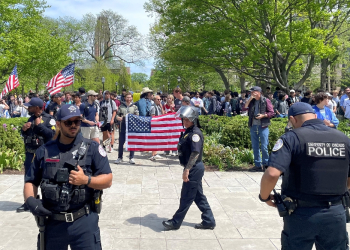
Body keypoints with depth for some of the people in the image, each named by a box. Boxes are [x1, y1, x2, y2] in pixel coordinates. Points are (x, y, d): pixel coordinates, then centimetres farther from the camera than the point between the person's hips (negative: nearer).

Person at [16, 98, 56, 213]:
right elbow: (24, 134, 21)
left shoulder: (49, 119, -10)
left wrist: (40, 125, -18)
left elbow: (52, 135, -21)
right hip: (30, 153, 7)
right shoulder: (31, 118, 12)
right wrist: (23, 129, -1)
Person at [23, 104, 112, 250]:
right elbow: (31, 182, 10)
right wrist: (30, 200, -8)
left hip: (84, 221, -3)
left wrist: (86, 180, -20)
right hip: (52, 222, 3)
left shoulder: (92, 148, -3)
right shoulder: (44, 151, 5)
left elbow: (107, 180, -4)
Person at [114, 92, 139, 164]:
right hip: (123, 126, 1)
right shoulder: (121, 106, 11)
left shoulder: (134, 106, 8)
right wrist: (119, 118, -12)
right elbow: (117, 115, 10)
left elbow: (137, 116, 1)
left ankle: (131, 158, 11)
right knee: (121, 143, 4)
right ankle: (120, 158, 15)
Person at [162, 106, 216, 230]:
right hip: (193, 169, 10)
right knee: (198, 196, 15)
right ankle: (208, 221, 23)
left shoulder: (195, 133, -18)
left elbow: (195, 153, -24)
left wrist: (187, 169, -25)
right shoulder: (188, 132, 12)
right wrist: (187, 169, 19)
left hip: (194, 169, -10)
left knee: (186, 197, 1)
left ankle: (176, 222, 11)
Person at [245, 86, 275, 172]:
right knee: (255, 147, 9)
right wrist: (250, 99, -6)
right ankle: (258, 165, 17)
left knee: (264, 147, -4)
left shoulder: (266, 101, -1)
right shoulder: (251, 101, 12)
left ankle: (266, 164, 7)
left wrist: (263, 115, -16)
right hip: (253, 126, 5)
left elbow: (272, 113, -2)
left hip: (263, 126, -5)